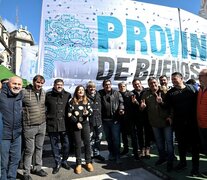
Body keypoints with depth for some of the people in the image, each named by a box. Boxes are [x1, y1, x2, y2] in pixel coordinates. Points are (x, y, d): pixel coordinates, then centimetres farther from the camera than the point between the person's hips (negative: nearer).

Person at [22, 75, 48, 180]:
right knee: (29, 150, 4)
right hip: (29, 126, -5)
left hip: (42, 125, 5)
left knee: (39, 148, 17)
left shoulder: (44, 93, 5)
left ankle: (37, 168, 34)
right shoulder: (25, 93, -13)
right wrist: (23, 120, -6)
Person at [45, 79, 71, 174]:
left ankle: (64, 161, 34)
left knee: (66, 145, 9)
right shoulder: (48, 95, 1)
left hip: (64, 125, 0)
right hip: (52, 124, 0)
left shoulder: (67, 95, 2)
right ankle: (58, 162, 32)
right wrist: (47, 116, 4)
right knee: (54, 145, 12)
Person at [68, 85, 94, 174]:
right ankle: (78, 164, 17)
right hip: (76, 125, -2)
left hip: (85, 124, 2)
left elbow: (91, 110, 5)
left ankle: (88, 162, 19)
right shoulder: (72, 101, -2)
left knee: (87, 142, 6)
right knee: (78, 144, 5)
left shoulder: (87, 101, 6)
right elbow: (69, 114, -5)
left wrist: (88, 112, -18)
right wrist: (77, 122, -12)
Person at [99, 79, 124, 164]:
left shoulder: (116, 93, 2)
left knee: (116, 138, 0)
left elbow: (121, 102, 3)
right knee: (108, 138, 16)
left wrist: (121, 109, -14)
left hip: (115, 119, -2)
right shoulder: (100, 93, 3)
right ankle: (111, 153, 33)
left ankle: (117, 156, 13)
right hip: (105, 120, 2)